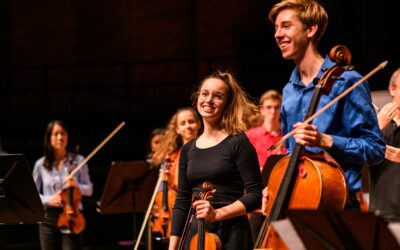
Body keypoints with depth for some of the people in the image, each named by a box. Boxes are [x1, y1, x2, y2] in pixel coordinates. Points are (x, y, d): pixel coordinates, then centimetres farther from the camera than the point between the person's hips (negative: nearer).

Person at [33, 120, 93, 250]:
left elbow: (89, 190, 4)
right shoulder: (41, 164, 3)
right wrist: (48, 200, -13)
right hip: (48, 219, 2)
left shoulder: (78, 160, 1)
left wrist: (77, 186, -17)